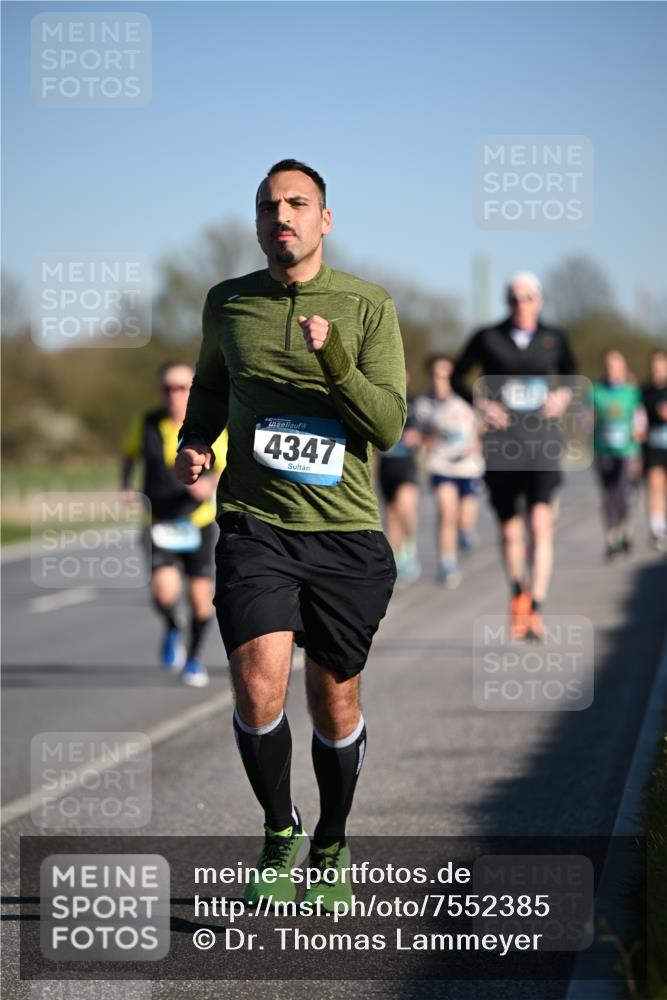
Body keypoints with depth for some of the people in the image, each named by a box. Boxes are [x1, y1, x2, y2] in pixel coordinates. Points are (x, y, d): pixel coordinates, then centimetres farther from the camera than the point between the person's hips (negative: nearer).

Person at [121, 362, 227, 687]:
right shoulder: (146, 425, -3)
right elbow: (130, 452, 17)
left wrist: (211, 485, -23)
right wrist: (126, 486, 2)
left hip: (199, 521, 0)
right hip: (160, 523, 0)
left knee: (200, 596, 5)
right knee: (164, 590, -20)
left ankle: (193, 657, 31)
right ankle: (172, 627, 15)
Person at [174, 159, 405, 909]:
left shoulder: (367, 308, 0)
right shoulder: (227, 305, 6)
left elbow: (389, 426, -7)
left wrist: (333, 359, -22)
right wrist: (194, 441, 6)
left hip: (346, 531, 0)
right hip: (255, 526, 0)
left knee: (335, 701, 8)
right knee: (259, 687, -17)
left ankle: (331, 848, 31)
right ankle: (279, 833, 8)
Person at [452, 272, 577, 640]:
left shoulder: (554, 339, 5)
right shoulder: (488, 338, 1)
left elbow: (569, 371, 24)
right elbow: (457, 376, 12)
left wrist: (563, 393, 3)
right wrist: (479, 403, -4)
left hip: (543, 443, 0)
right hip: (502, 443, 0)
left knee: (541, 523, -19)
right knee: (510, 531, 9)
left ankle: (535, 610, -22)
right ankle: (518, 592, 37)